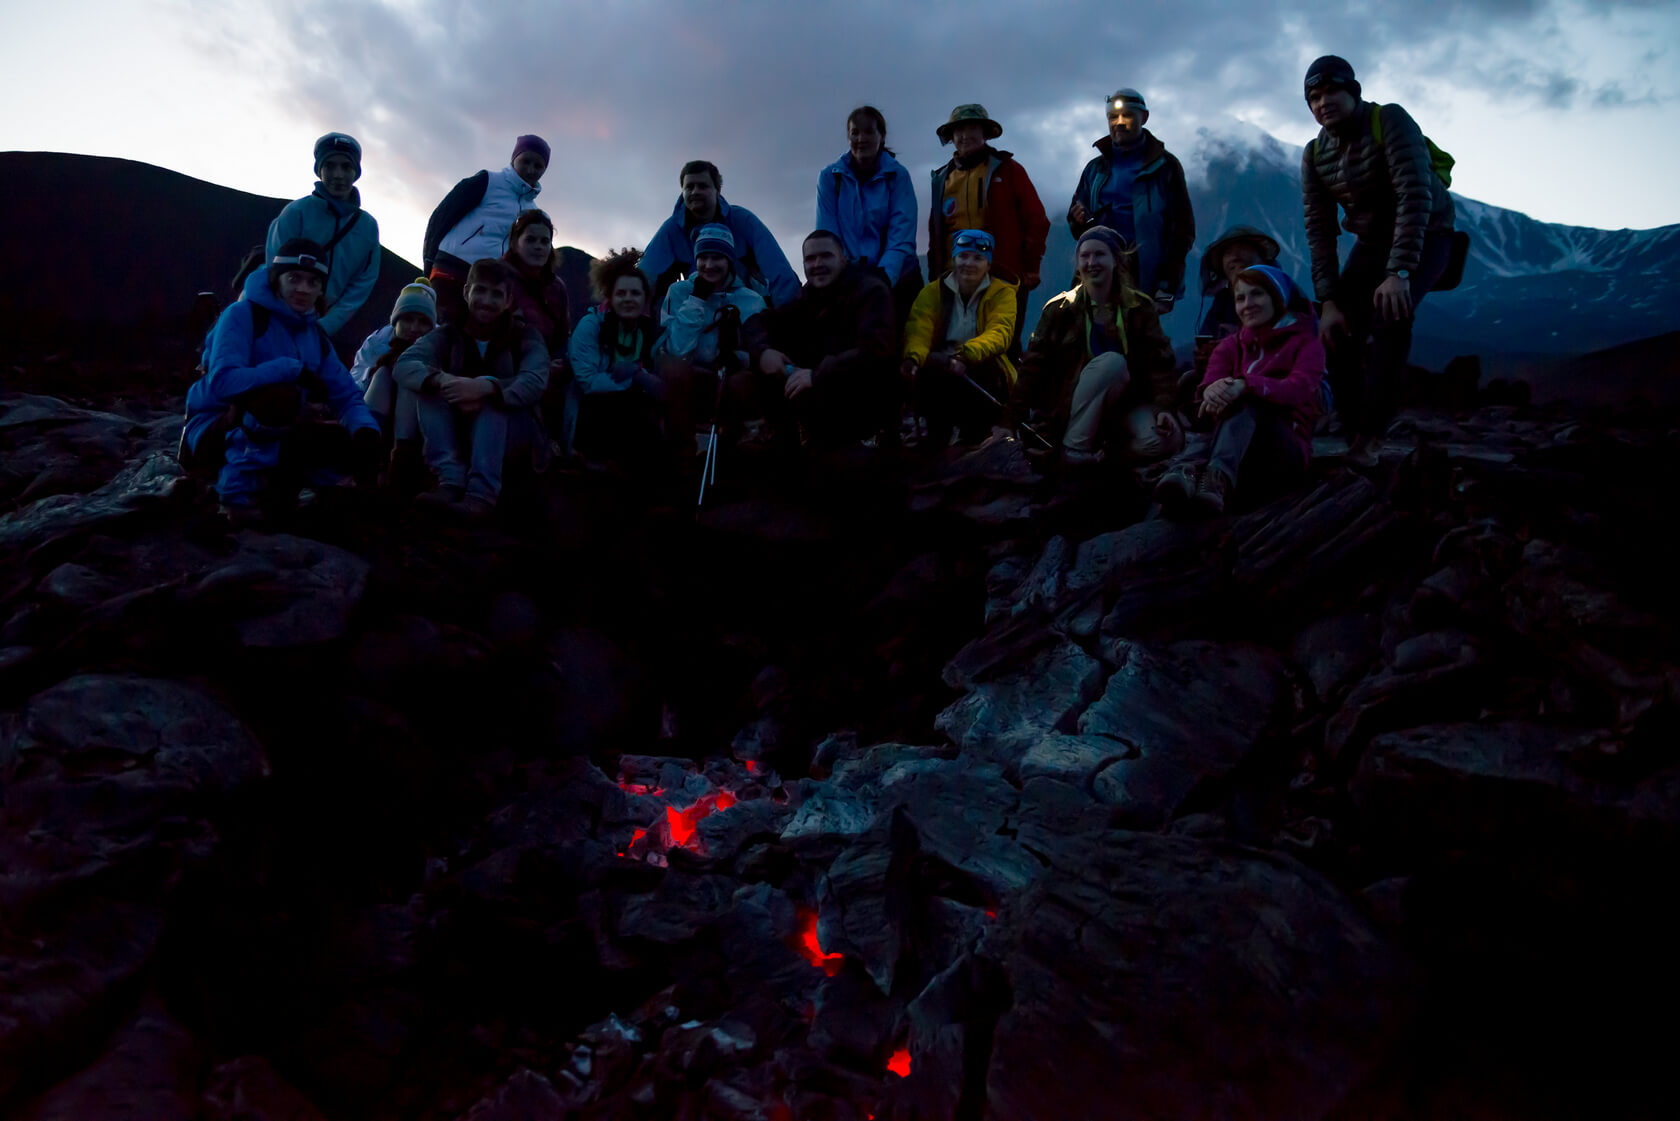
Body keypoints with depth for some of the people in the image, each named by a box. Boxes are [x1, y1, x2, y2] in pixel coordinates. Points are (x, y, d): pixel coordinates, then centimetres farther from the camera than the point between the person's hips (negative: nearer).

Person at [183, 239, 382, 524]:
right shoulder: (243, 315, -14)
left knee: (350, 444, -11)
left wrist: (366, 430, -21)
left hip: (268, 439, 6)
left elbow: (346, 395, 1)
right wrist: (293, 370, -31)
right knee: (281, 396, -35)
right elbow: (222, 381, -29)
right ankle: (238, 492, -23)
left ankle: (272, 487, 1)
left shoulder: (316, 337, 7)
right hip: (213, 434, -6)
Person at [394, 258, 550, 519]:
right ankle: (451, 479, -36)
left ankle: (483, 492, -42)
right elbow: (405, 365, -18)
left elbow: (534, 384, -25)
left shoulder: (526, 337, -4)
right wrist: (442, 380, -40)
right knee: (430, 386, -21)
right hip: (459, 435, 2)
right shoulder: (449, 334, 1)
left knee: (491, 396, -30)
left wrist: (487, 386, -44)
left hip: (512, 436, -2)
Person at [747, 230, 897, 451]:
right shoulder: (808, 295, 16)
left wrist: (818, 374, -32)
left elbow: (876, 349, -23)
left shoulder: (870, 290, -7)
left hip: (861, 393, -7)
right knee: (739, 385, -10)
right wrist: (763, 352, -14)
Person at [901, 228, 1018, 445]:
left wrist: (966, 354, -38)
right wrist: (913, 358, -35)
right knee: (926, 367, -33)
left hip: (984, 372, -1)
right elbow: (918, 329, -10)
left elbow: (999, 334, -17)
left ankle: (973, 434, -15)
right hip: (940, 372, 1)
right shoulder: (932, 292, 6)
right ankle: (937, 434, -13)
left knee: (981, 368, -35)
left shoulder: (1002, 293, 1)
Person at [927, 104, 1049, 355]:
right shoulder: (942, 180, 17)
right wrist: (935, 276, 13)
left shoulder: (1006, 170, 8)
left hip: (1005, 279, -3)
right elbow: (935, 234, 22)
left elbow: (1037, 222, 5)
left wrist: (1030, 269, -2)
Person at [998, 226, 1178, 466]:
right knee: (1112, 361, -31)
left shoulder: (1140, 307, 1)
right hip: (1072, 406, -1)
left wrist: (1163, 408, -24)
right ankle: (1074, 447, -24)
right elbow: (1033, 367, -7)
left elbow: (1159, 363, -6)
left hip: (1127, 401, 1)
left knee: (1164, 440, -29)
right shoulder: (1060, 309, -3)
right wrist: (1009, 421, -16)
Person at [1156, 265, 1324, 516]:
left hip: (1284, 454, -3)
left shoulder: (1305, 343, 9)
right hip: (1235, 452, 3)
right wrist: (1211, 391, -31)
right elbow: (1209, 382, -4)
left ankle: (1217, 478, -61)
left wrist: (1246, 386, -33)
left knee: (1245, 401, -31)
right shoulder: (1230, 345, 19)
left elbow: (1298, 389, -14)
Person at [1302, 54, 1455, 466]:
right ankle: (1353, 439, -3)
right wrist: (1328, 300, -18)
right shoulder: (1314, 155, -7)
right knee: (1339, 332, -11)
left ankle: (1367, 444, -31)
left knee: (1390, 318, -29)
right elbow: (1319, 230, -9)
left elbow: (1415, 196, -29)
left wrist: (1399, 272, -38)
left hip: (1423, 235, -5)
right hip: (1371, 242, 6)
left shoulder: (1390, 120, -21)